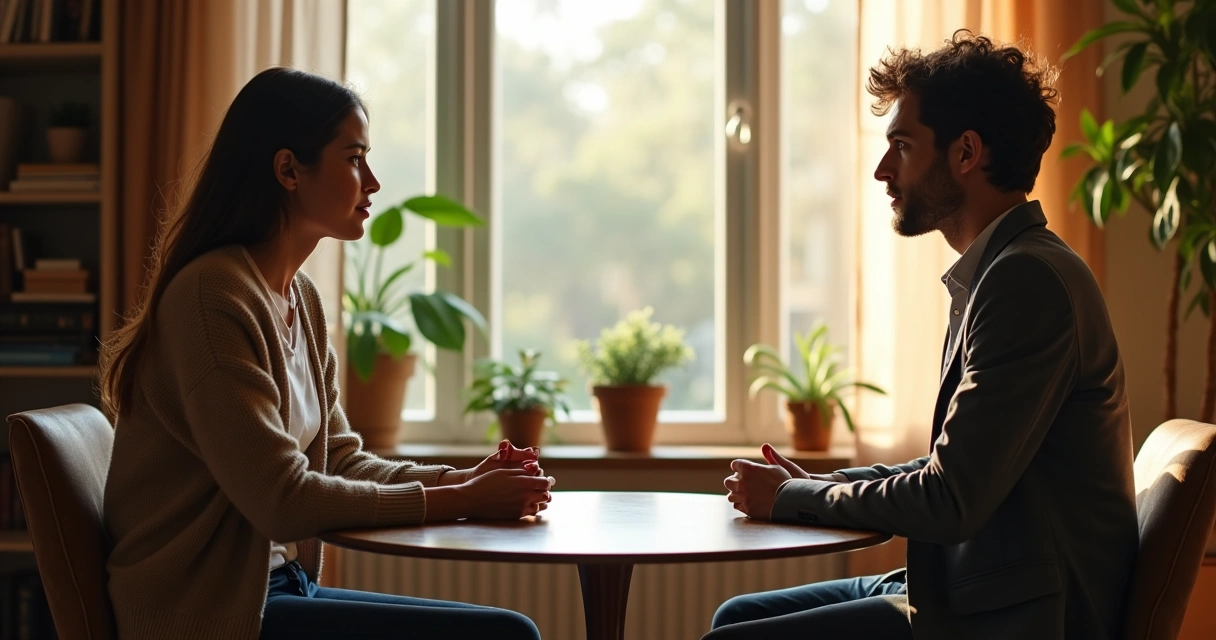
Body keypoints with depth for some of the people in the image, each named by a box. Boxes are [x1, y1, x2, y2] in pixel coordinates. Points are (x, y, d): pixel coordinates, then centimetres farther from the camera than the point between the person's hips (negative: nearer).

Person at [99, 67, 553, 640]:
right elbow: (281, 500, -21)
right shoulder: (214, 294, -17)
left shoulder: (301, 299, 11)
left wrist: (468, 480, -5)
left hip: (281, 586, 9)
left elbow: (340, 461, 11)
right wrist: (460, 502, -16)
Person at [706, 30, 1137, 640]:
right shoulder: (1005, 271, 14)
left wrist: (792, 496, -7)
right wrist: (816, 485, 8)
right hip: (972, 588, 10)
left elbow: (952, 502, -22)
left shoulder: (1029, 280, -19)